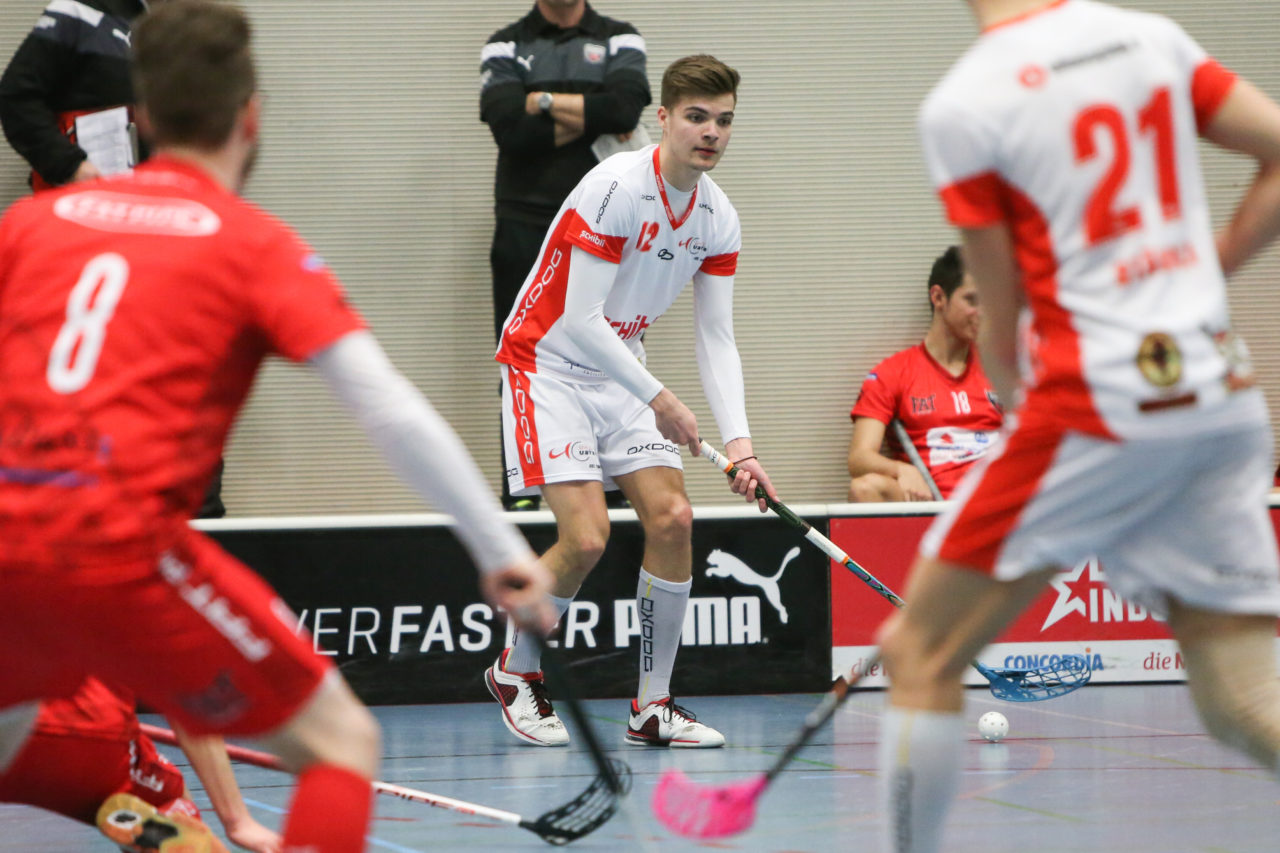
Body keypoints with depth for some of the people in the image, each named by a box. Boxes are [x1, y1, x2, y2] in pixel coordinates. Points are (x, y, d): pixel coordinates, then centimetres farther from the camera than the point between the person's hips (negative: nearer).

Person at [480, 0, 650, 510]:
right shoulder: (505, 47, 9)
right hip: (525, 232, 0)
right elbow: (510, 129, -9)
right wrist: (592, 119, -7)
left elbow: (626, 106, -11)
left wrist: (545, 101, -6)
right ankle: (520, 495, 0)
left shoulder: (620, 41, 10)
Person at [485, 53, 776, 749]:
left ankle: (652, 707, 3)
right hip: (547, 362, -7)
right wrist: (658, 399, -22)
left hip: (620, 371, 7)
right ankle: (515, 672, 8)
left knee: (673, 519, -8)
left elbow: (716, 339, 1)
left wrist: (738, 443, -10)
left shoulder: (718, 219, -1)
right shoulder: (615, 188, -23)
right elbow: (580, 318, -24)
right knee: (586, 536, -17)